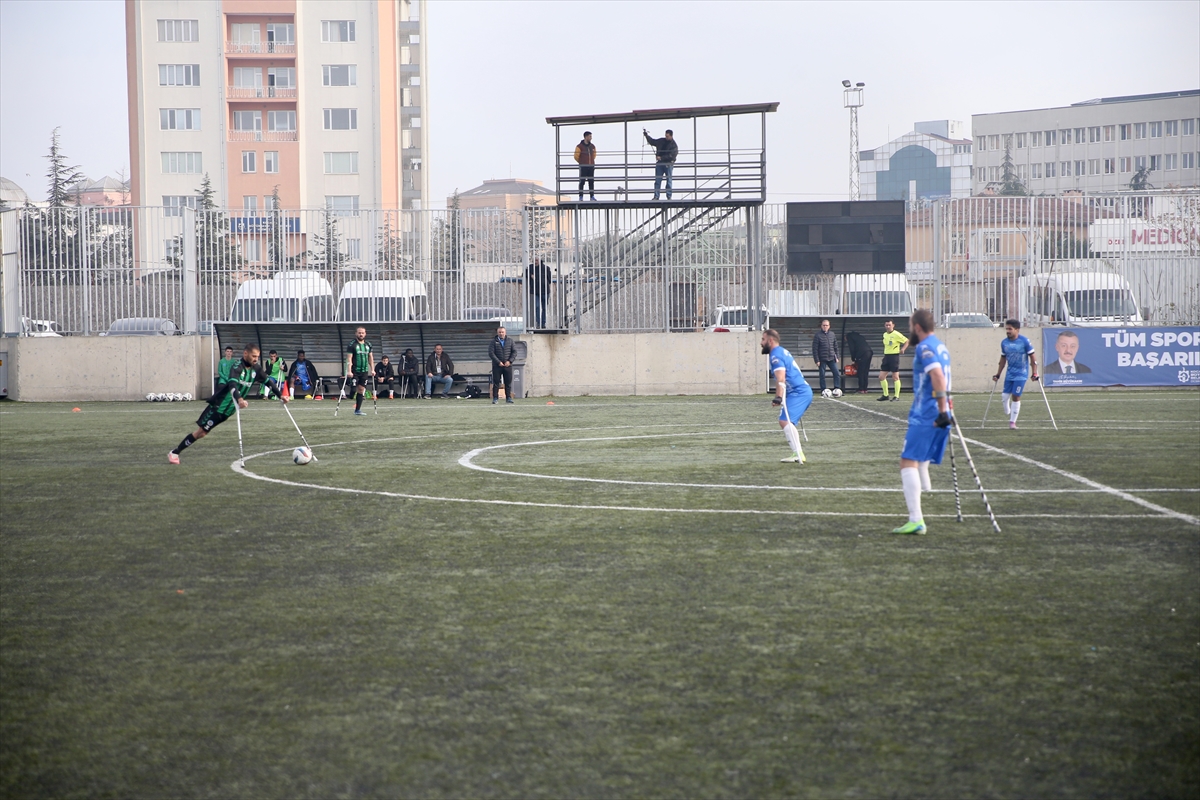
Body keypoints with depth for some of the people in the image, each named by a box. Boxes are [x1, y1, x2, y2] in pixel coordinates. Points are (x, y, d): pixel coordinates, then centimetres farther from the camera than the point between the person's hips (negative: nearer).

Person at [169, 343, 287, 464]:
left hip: (228, 411, 6)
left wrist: (280, 395, 4)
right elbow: (232, 384, -38)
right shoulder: (238, 366, -22)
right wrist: (239, 399, -55)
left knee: (203, 433, 7)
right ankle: (174, 453, 5)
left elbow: (268, 381, 12)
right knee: (201, 432, -6)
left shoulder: (255, 368, 0)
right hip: (218, 405, -6)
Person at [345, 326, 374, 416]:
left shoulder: (368, 345, 12)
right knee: (354, 390, -9)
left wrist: (372, 369, 14)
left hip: (364, 371, 5)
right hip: (355, 371, -5)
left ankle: (358, 410, 7)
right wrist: (349, 371, -18)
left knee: (362, 389, 3)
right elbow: (349, 358, -10)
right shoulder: (352, 345, -5)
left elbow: (370, 357, 19)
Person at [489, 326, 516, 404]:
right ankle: (495, 398, 0)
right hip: (497, 365, -2)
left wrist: (509, 361, -9)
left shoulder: (510, 341, 8)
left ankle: (508, 398, 9)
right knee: (496, 382, -2)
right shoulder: (494, 342, 2)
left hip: (508, 365, 2)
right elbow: (491, 353, -5)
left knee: (508, 382, 3)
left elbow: (514, 351, 4)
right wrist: (498, 362, -14)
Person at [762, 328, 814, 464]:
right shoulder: (783, 352, 19)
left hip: (798, 393, -11)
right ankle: (798, 453, 14)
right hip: (804, 391, 11)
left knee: (785, 421, -21)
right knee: (786, 422, 16)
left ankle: (798, 454, -28)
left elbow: (781, 378, -26)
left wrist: (779, 397, -36)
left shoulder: (776, 355, -12)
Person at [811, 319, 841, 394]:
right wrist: (817, 360, -11)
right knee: (822, 375, 0)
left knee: (836, 373, -5)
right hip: (822, 360, -4)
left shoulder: (832, 334, 8)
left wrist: (836, 357, 9)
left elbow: (835, 346, 15)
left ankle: (837, 389, -1)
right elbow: (815, 349, -7)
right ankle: (823, 391, 7)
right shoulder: (818, 335, -6)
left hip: (832, 359, 4)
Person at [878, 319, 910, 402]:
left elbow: (907, 341, -9)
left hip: (894, 356, -7)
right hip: (886, 356, 7)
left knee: (895, 377, -3)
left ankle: (897, 396, 4)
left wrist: (903, 349, -22)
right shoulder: (885, 334, 12)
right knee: (881, 377, 5)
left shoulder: (896, 334, -10)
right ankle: (885, 395, 16)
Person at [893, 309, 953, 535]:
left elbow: (938, 376, -25)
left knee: (909, 462, -11)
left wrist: (942, 411, -30)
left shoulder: (924, 348, -10)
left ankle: (916, 520, -21)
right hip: (937, 417, 9)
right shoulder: (941, 347, 19)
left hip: (924, 417, -9)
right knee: (921, 465, 17)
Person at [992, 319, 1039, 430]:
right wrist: (997, 374, 15)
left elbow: (1033, 357, -5)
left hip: (1021, 374, -5)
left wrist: (1035, 373, -9)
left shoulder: (1025, 342, -12)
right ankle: (1009, 415, 21)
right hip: (1009, 374, 5)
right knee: (1005, 396, -1)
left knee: (1016, 396, -8)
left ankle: (1013, 422, 0)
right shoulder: (1004, 343, 3)